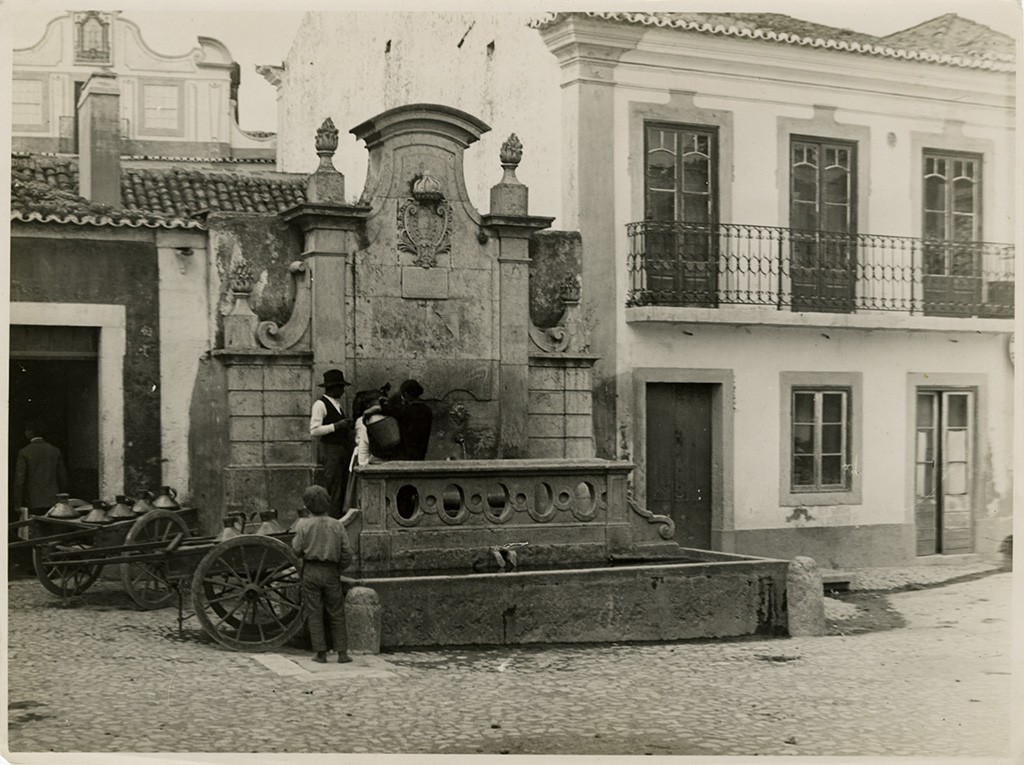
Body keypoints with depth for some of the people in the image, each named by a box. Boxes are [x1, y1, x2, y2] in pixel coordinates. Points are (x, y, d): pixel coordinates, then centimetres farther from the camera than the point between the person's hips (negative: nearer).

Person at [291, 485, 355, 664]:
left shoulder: (304, 525, -6)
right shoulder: (337, 525, -2)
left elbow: (297, 550, -1)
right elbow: (347, 553, -1)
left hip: (310, 571, -1)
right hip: (331, 573, 1)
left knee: (314, 614, 6)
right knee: (336, 614, 9)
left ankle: (321, 653, 3)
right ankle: (342, 652, 6)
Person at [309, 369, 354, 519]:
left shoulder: (337, 404, 18)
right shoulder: (320, 404, -9)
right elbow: (314, 431, -17)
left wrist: (347, 427, 14)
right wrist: (336, 426, -20)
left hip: (343, 449, 9)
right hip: (330, 451, -9)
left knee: (342, 489, 8)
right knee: (333, 491, -10)